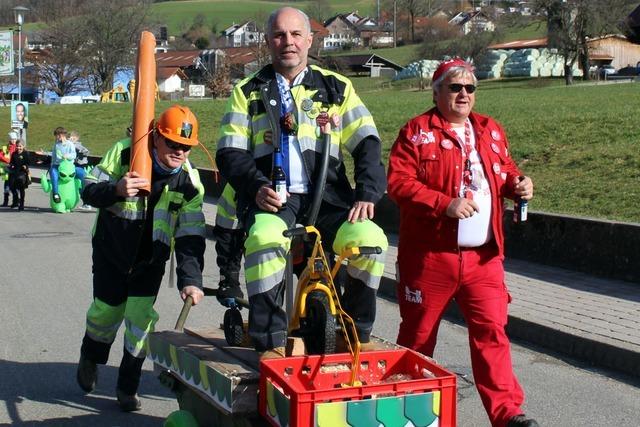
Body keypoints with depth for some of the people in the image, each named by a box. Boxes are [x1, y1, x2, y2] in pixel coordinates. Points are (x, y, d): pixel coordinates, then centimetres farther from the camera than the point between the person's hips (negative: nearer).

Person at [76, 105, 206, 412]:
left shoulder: (190, 182, -17)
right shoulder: (124, 153, -20)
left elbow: (190, 236, -19)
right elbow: (89, 189, -15)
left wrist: (190, 279, -31)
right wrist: (116, 190, -37)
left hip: (151, 258, 1)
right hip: (111, 249, 0)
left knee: (141, 316, -6)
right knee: (107, 309, 6)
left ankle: (128, 387, 12)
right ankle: (90, 358, 40)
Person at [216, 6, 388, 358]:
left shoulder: (336, 88, 16)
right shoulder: (248, 92, 14)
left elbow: (367, 142, 8)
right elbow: (229, 152, 6)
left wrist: (367, 194, -8)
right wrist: (257, 187, -13)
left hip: (327, 197, 1)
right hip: (272, 199, -1)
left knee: (371, 238, -27)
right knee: (265, 239, -36)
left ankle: (355, 335, -5)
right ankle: (271, 343, -23)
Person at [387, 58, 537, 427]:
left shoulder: (491, 131, 14)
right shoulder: (417, 132, -3)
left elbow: (505, 172, 24)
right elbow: (399, 183, -12)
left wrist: (518, 184, 0)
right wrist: (445, 204, -21)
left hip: (484, 255, 4)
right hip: (431, 254, -3)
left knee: (492, 330, -2)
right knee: (419, 333, 10)